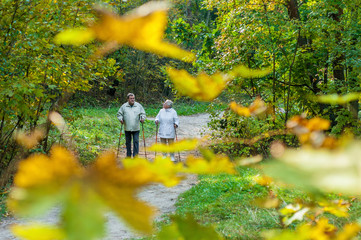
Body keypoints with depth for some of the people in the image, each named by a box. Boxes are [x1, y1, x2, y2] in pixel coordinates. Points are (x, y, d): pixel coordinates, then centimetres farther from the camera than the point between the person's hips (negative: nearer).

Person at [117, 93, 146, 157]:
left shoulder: (139, 106, 5)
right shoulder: (124, 106, 5)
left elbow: (143, 114, 9)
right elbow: (119, 114, 10)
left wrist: (142, 118, -10)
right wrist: (121, 119, -8)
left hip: (136, 128, -1)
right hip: (127, 128, 1)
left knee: (136, 142, -7)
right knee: (128, 142, 10)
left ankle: (135, 156, -4)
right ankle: (128, 156, 20)